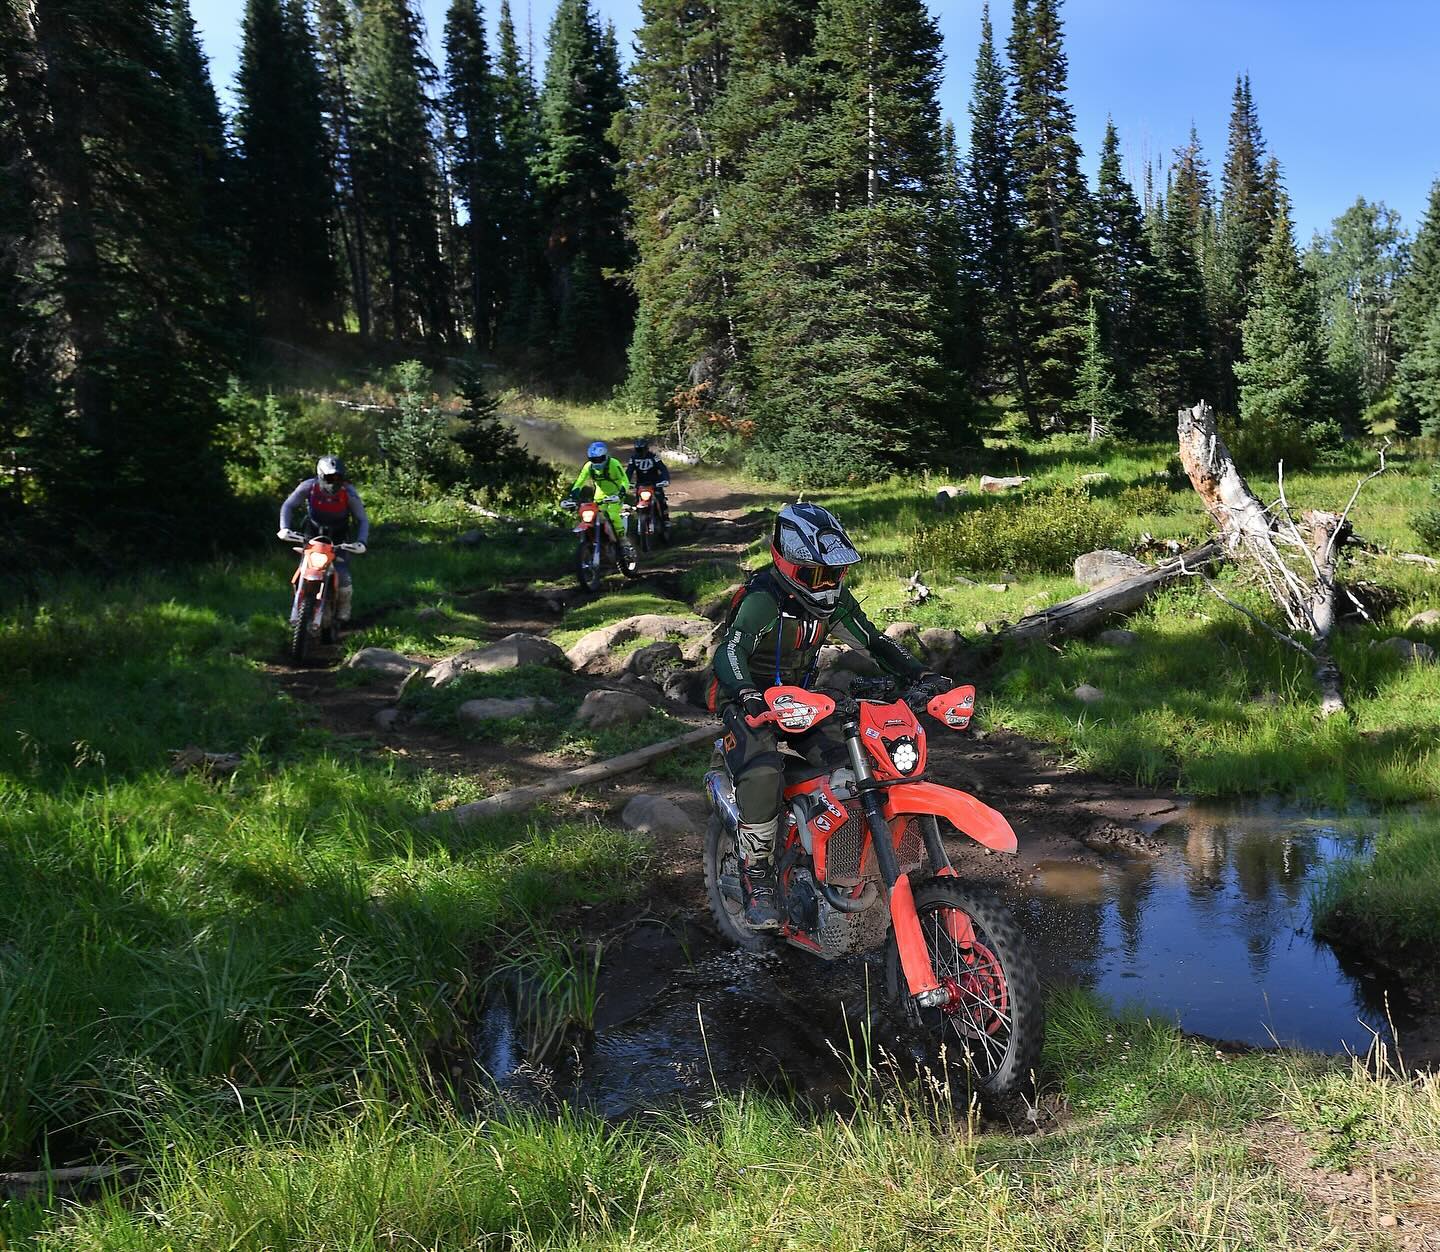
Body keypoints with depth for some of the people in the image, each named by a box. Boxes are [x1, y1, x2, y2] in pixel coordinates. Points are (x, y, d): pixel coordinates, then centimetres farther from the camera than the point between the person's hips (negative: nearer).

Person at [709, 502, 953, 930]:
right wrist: (750, 695, -56)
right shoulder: (761, 598, -22)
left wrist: (921, 675, -7)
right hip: (749, 702, -6)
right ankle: (756, 881, -21)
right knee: (764, 775, -33)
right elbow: (729, 653, -36)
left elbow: (875, 642, 8)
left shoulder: (834, 598, 1)